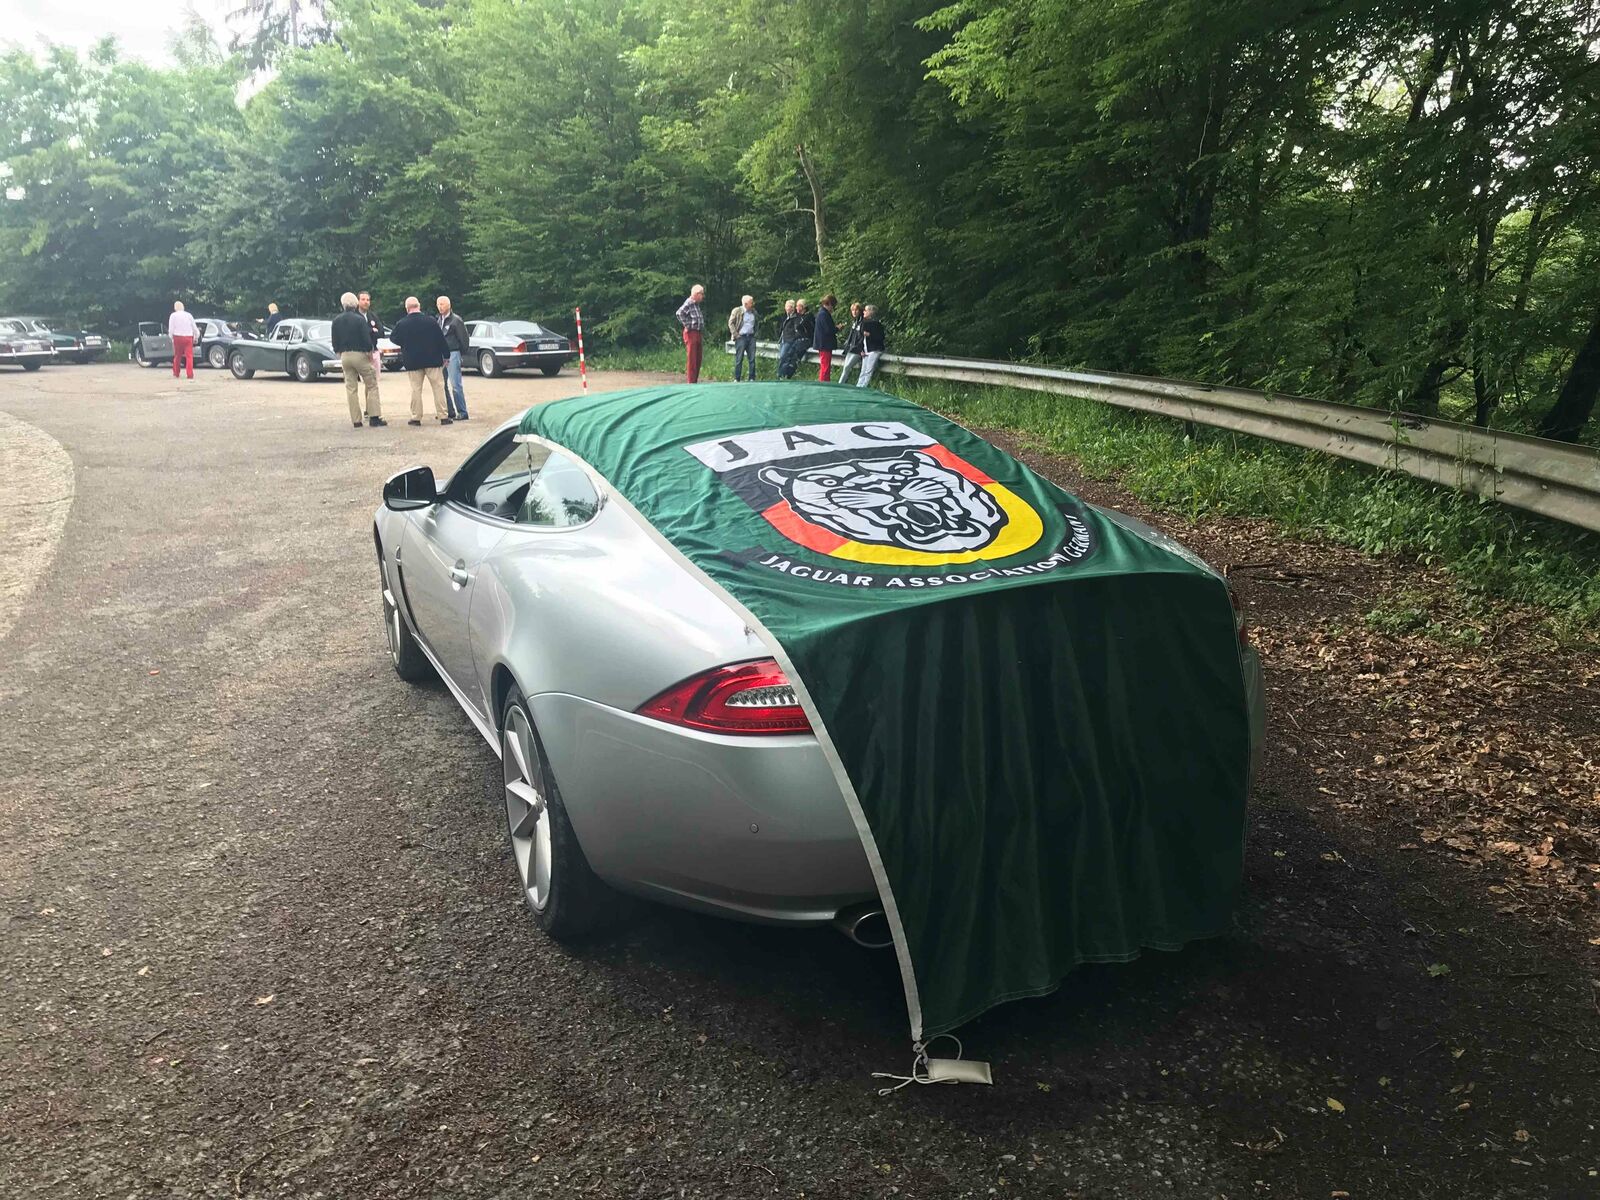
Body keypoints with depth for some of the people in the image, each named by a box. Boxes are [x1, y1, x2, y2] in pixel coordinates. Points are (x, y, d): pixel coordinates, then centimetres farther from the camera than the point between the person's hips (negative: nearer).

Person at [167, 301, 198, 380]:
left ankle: (175, 374, 19)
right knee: (189, 356, -4)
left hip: (178, 337, 0)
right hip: (188, 337, 0)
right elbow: (194, 327, 8)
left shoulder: (173, 315, 1)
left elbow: (171, 328, -3)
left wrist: (171, 336, 12)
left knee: (177, 356, 12)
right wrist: (196, 336, 23)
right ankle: (190, 375, -13)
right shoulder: (188, 315, 5)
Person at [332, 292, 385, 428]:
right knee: (372, 385, 4)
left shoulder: (336, 321, 3)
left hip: (344, 356, 5)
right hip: (360, 355, -5)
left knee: (351, 389, 8)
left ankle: (356, 420, 7)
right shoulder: (360, 319, -11)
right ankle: (374, 417, -5)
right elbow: (366, 339, -13)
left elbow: (335, 342, 7)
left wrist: (339, 353, 19)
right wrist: (369, 352, 3)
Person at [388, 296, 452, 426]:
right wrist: (446, 355, 6)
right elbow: (441, 340, -4)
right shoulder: (431, 321, -8)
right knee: (438, 388, 4)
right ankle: (443, 416, 1)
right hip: (433, 361, -1)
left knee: (416, 389, 8)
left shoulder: (401, 324, -6)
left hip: (412, 362, 1)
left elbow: (393, 338, 9)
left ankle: (416, 417, 8)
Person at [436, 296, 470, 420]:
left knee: (455, 385, -9)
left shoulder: (456, 320, -7)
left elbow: (464, 338, -7)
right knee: (443, 385, 10)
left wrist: (462, 354, -4)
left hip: (453, 354, -7)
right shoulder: (439, 320, 13)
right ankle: (450, 411, 18)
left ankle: (462, 412, -4)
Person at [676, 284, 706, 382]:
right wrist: (686, 325, -21)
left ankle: (695, 381, 19)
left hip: (698, 334, 9)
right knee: (691, 359, -6)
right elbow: (679, 313, -29)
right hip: (691, 333, -9)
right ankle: (691, 382, -4)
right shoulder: (689, 303, -13)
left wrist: (702, 334, 18)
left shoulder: (697, 304, 16)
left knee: (698, 360, 12)